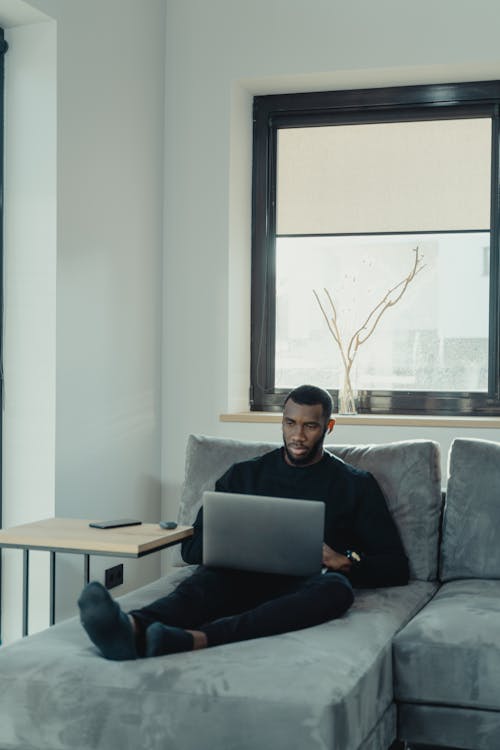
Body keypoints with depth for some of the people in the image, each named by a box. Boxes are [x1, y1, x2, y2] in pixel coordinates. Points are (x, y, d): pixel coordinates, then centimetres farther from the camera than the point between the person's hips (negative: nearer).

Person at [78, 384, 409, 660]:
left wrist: (345, 561, -11)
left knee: (336, 587, -38)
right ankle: (132, 628, -67)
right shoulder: (245, 474, 21)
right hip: (244, 578, 2)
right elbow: (192, 548, 17)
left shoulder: (356, 484, 16)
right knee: (206, 578, -34)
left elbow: (397, 567, 10)